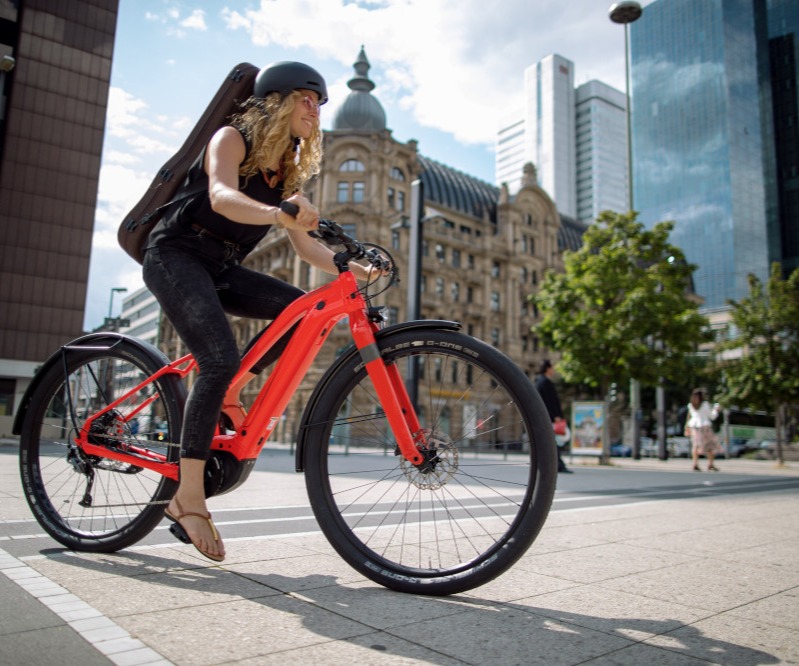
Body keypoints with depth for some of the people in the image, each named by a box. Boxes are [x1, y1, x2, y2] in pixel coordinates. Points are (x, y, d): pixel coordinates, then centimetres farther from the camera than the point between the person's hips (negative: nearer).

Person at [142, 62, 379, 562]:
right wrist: (277, 213, -49)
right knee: (221, 359, -27)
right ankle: (189, 497, -20)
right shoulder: (232, 138, -7)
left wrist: (356, 270, -9)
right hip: (176, 254, -6)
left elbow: (305, 244, 6)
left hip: (221, 269, 7)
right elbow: (221, 196, -29)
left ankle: (219, 399, -6)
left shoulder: (289, 170, 12)